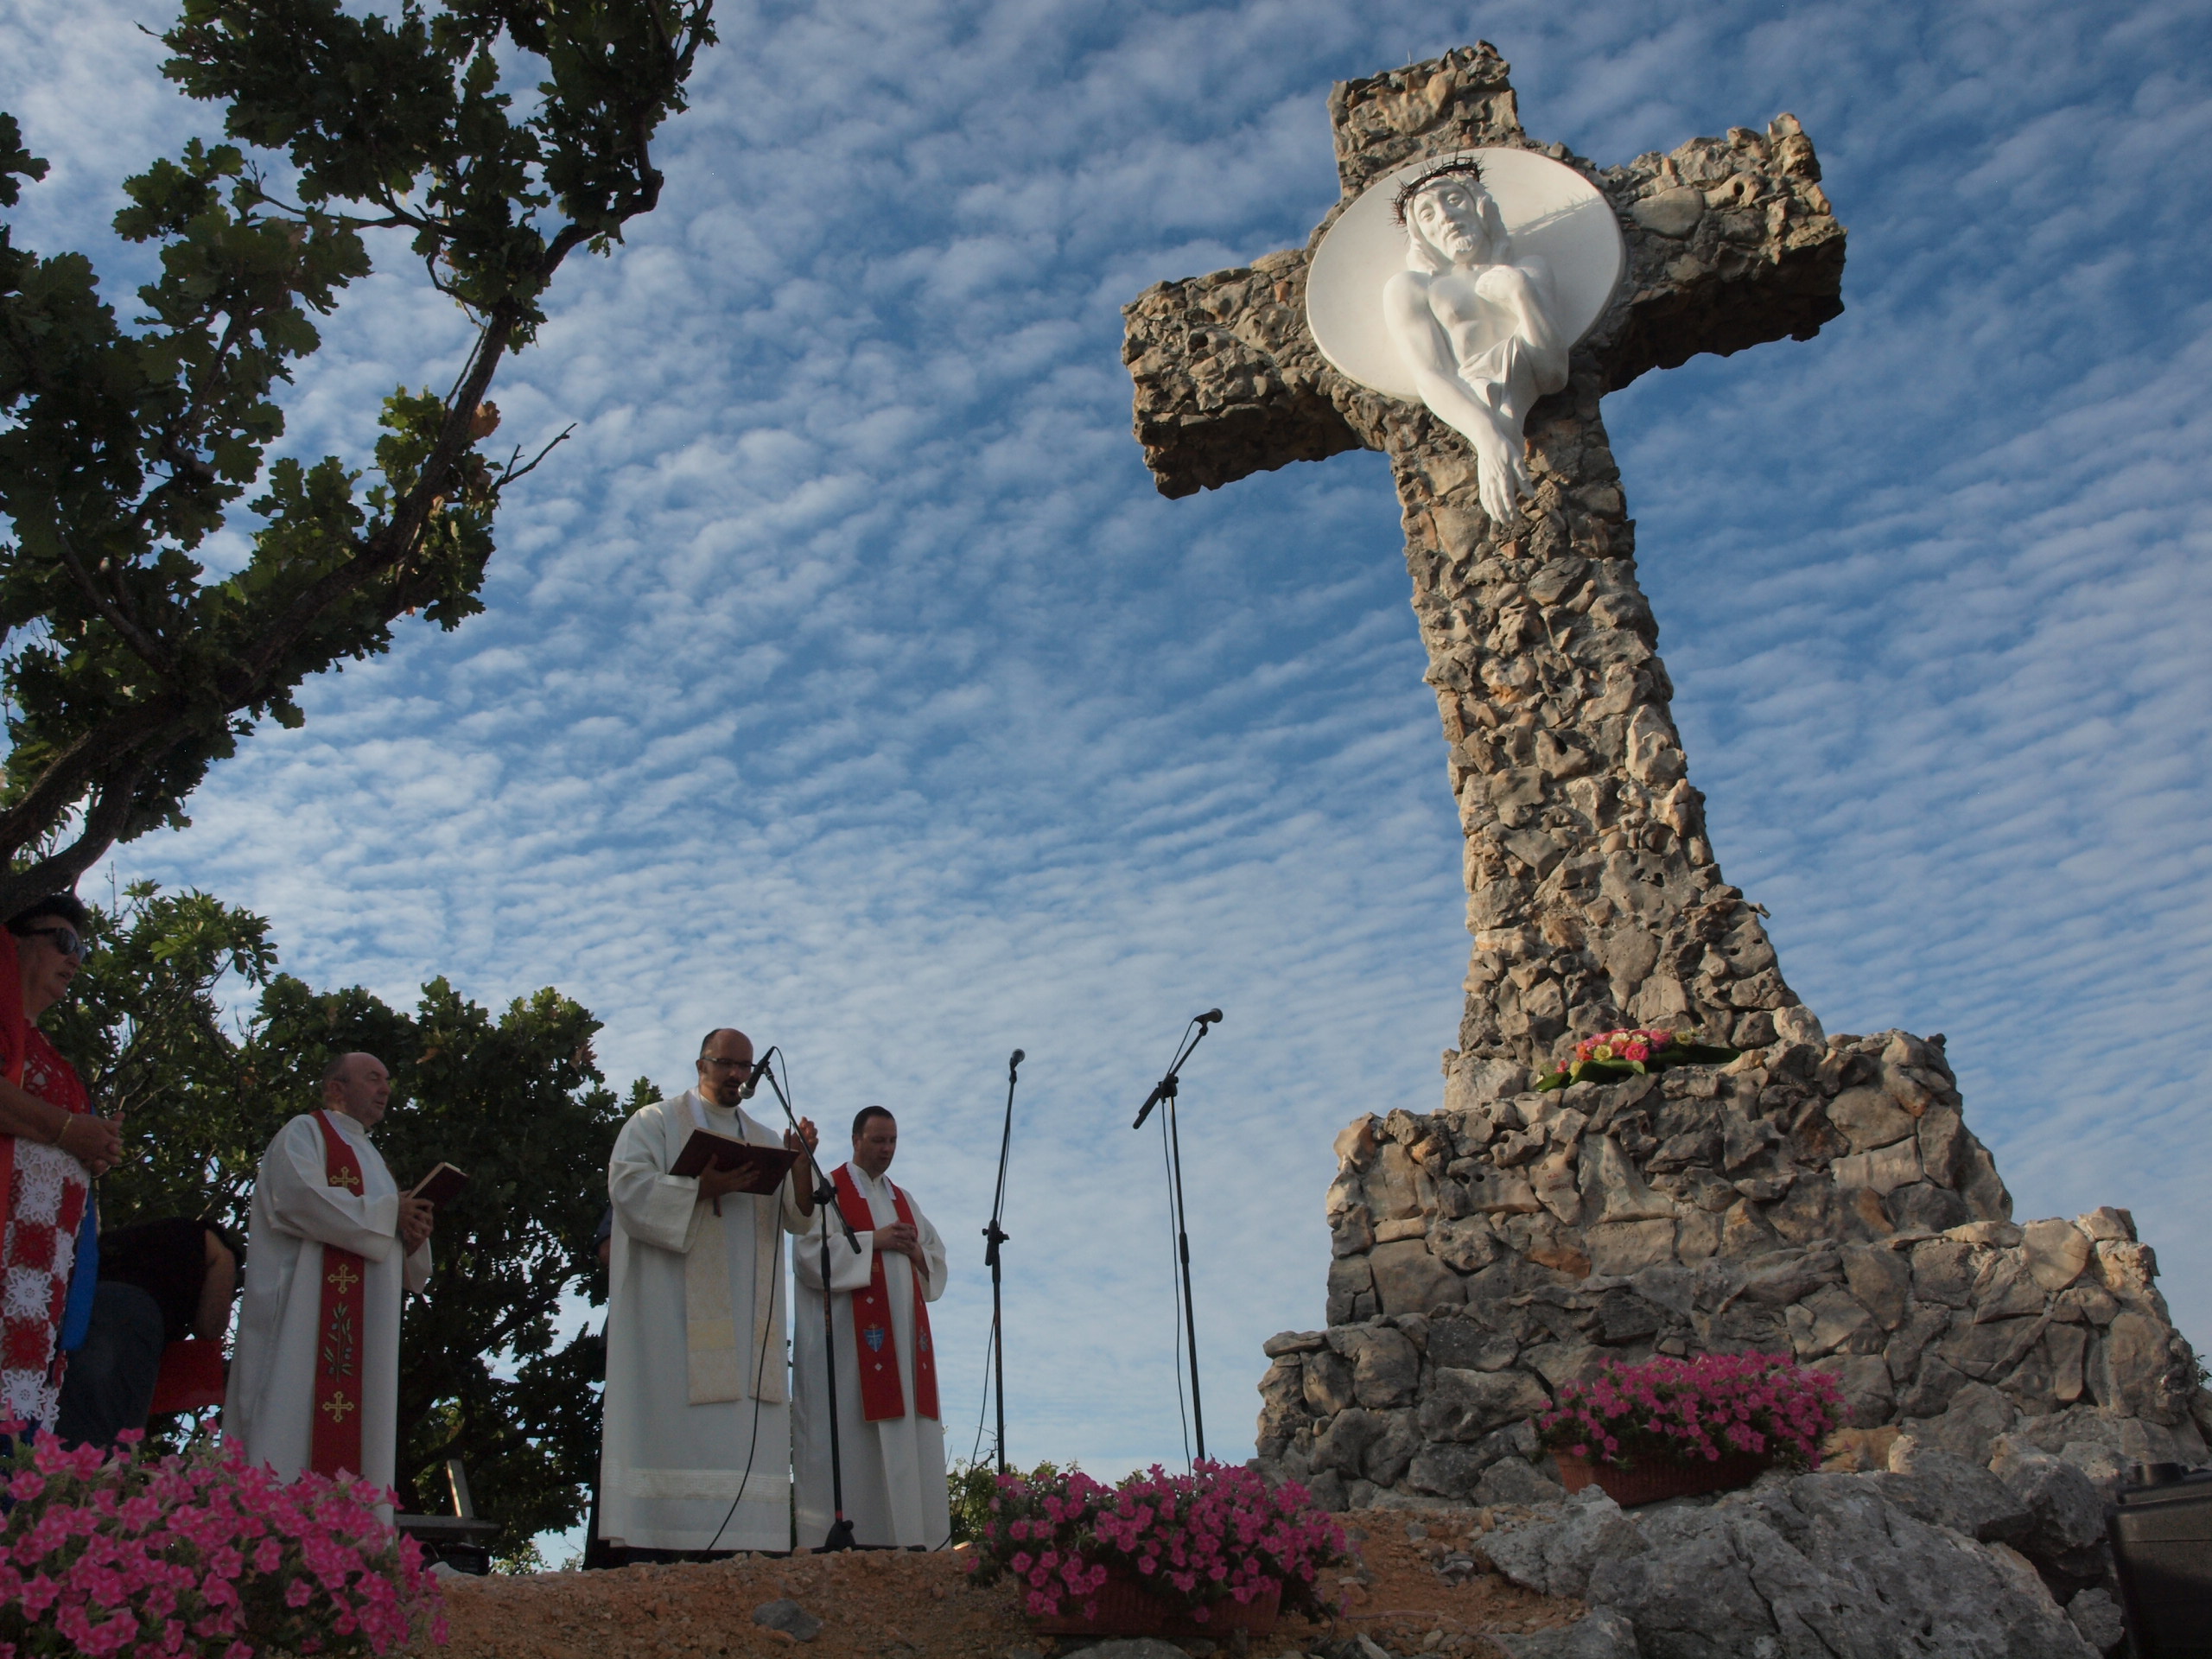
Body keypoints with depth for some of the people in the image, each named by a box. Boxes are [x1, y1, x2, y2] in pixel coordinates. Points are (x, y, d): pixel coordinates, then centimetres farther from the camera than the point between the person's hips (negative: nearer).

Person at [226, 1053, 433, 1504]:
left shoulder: (372, 1159, 29)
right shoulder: (305, 1133, 8)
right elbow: (299, 1197, -14)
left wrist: (412, 1237, 1)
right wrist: (387, 1214, -8)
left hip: (366, 1329, 7)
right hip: (306, 1313, -7)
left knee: (352, 1441, -2)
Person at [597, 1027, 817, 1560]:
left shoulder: (766, 1140, 20)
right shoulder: (655, 1123, 8)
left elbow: (798, 1217, 9)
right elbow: (629, 1189, -8)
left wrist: (801, 1163, -9)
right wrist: (704, 1186, -18)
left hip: (746, 1316, 5)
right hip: (672, 1310, -4)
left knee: (741, 1433, -2)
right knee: (668, 1414, -9)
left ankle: (733, 1548, -3)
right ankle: (650, 1552, -9)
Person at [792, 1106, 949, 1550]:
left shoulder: (903, 1199, 22)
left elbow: (937, 1258, 20)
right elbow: (811, 1251, -10)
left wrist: (915, 1251, -2)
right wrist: (873, 1240, -13)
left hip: (904, 1334, 6)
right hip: (851, 1333, -6)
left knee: (910, 1437, 1)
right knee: (853, 1435, -11)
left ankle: (912, 1535, 2)